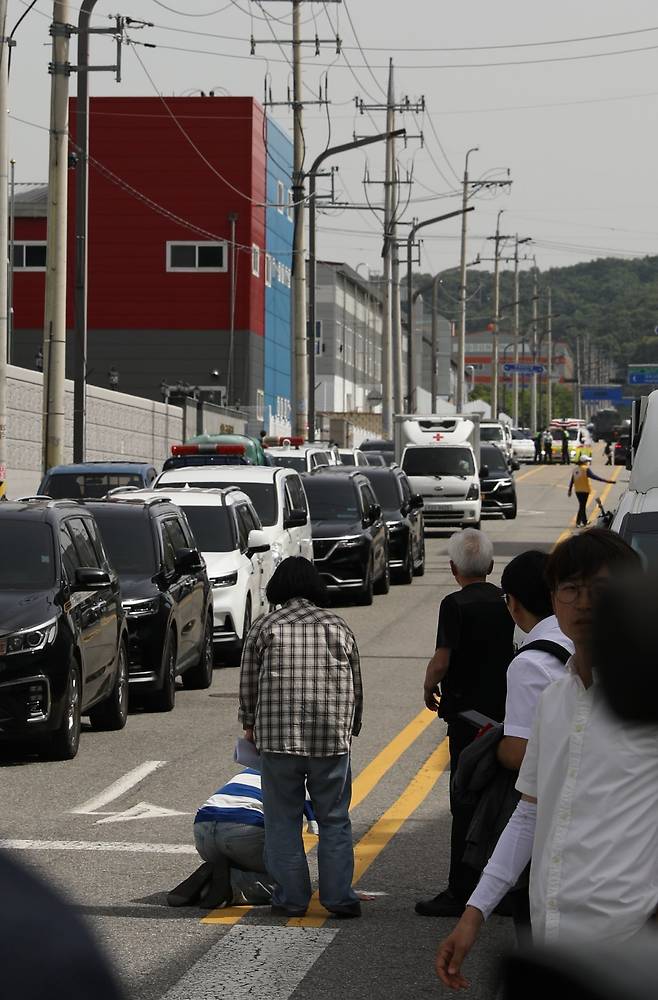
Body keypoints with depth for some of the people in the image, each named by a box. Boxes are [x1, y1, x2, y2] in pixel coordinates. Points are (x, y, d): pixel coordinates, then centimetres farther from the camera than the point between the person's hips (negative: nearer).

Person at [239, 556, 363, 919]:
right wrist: (350, 729, 25)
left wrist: (250, 725, 22)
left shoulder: (264, 628, 3)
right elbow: (356, 687, 12)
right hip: (332, 738, 1)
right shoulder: (338, 627, 8)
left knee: (283, 821, 8)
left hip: (278, 738, -1)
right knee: (334, 820, 9)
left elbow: (248, 685, 6)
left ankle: (291, 897, 10)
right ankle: (339, 896, 8)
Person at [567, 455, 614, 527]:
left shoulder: (576, 469, 8)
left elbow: (572, 480, 14)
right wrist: (606, 481, -21)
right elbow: (594, 477, -20)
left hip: (577, 491, 7)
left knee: (582, 506, 17)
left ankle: (584, 522, 24)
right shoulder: (586, 469, -13)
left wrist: (570, 490, 24)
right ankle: (578, 522, -4)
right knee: (582, 506, -1)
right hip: (584, 491, -7)